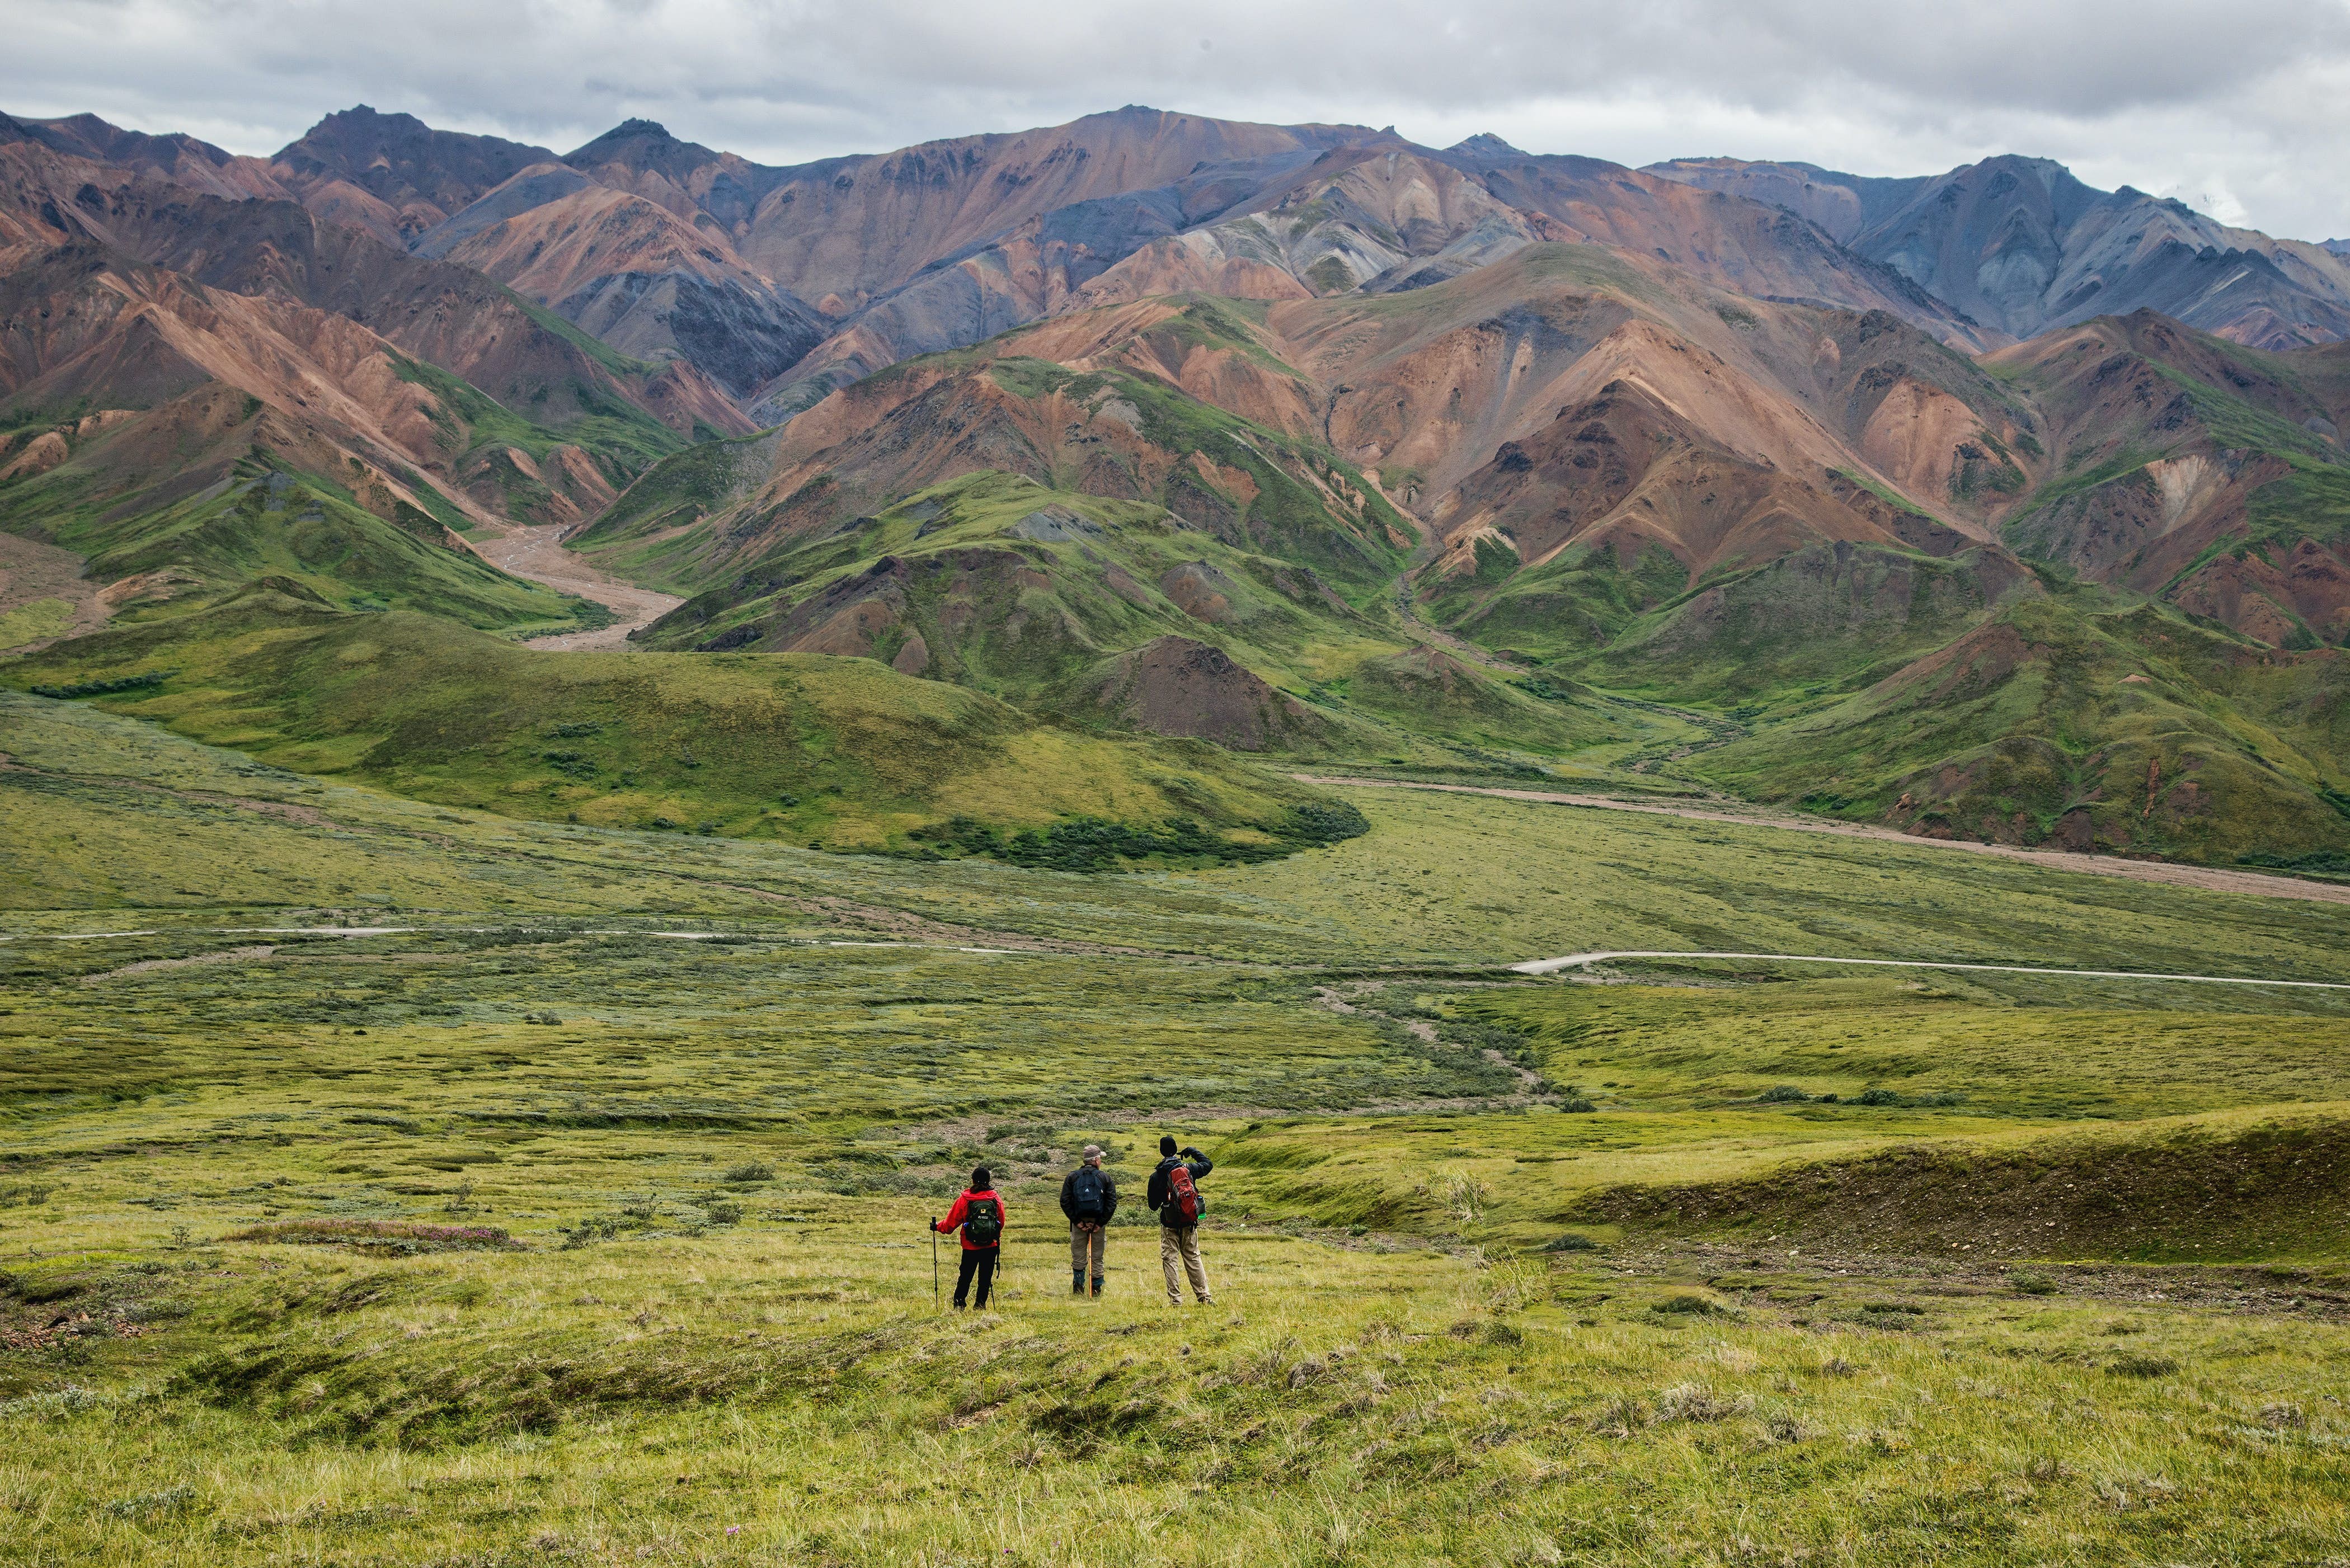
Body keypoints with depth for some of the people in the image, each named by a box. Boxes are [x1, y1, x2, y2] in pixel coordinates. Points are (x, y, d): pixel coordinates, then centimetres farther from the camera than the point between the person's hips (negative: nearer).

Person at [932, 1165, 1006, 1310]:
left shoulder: (964, 1200, -8)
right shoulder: (997, 1199, -2)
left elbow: (950, 1223, -2)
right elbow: (1001, 1223, 9)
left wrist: (937, 1226, 17)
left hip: (971, 1247, -1)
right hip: (991, 1246, 1)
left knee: (965, 1278, 8)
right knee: (985, 1278, 10)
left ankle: (958, 1306, 5)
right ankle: (981, 1306, 11)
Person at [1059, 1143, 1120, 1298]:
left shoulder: (1072, 1177, 3)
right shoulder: (1105, 1178, 0)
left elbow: (1065, 1202, -4)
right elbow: (1112, 1202, -6)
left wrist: (1077, 1221, -4)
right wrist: (1101, 1223, -5)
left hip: (1078, 1224, 0)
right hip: (1098, 1223, 0)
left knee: (1078, 1260, 7)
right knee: (1097, 1260, 8)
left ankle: (1078, 1292, 4)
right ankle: (1097, 1293, 8)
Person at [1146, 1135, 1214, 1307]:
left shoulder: (1156, 1176, -10)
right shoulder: (1189, 1168, -4)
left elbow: (1153, 1205, -2)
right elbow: (1208, 1164, 17)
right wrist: (1193, 1151, 28)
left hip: (1170, 1224, -3)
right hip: (1190, 1223, 3)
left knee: (1170, 1260, 3)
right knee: (1193, 1258, 12)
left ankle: (1175, 1300, -3)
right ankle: (1205, 1297, 9)